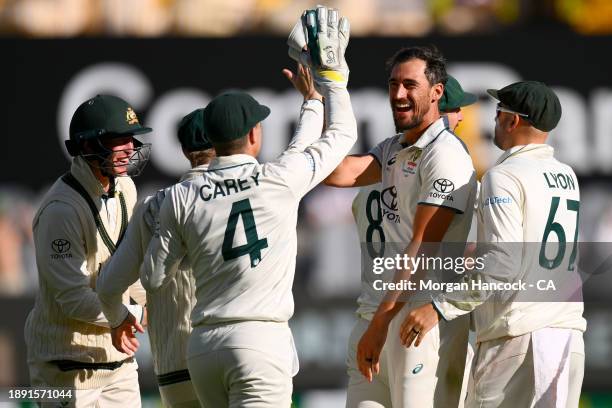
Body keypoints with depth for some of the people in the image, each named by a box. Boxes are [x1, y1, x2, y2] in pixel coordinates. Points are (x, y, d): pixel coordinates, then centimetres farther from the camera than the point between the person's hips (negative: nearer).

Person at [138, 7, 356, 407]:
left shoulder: (182, 197, 4)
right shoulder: (281, 179, -3)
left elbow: (153, 277, 11)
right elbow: (341, 133, 12)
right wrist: (330, 71, 22)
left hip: (204, 345, 5)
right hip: (261, 342, -4)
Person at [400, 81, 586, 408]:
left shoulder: (504, 176, -8)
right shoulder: (567, 177, 16)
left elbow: (502, 264, -18)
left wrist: (439, 307, -20)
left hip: (518, 336, -8)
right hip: (570, 334, 8)